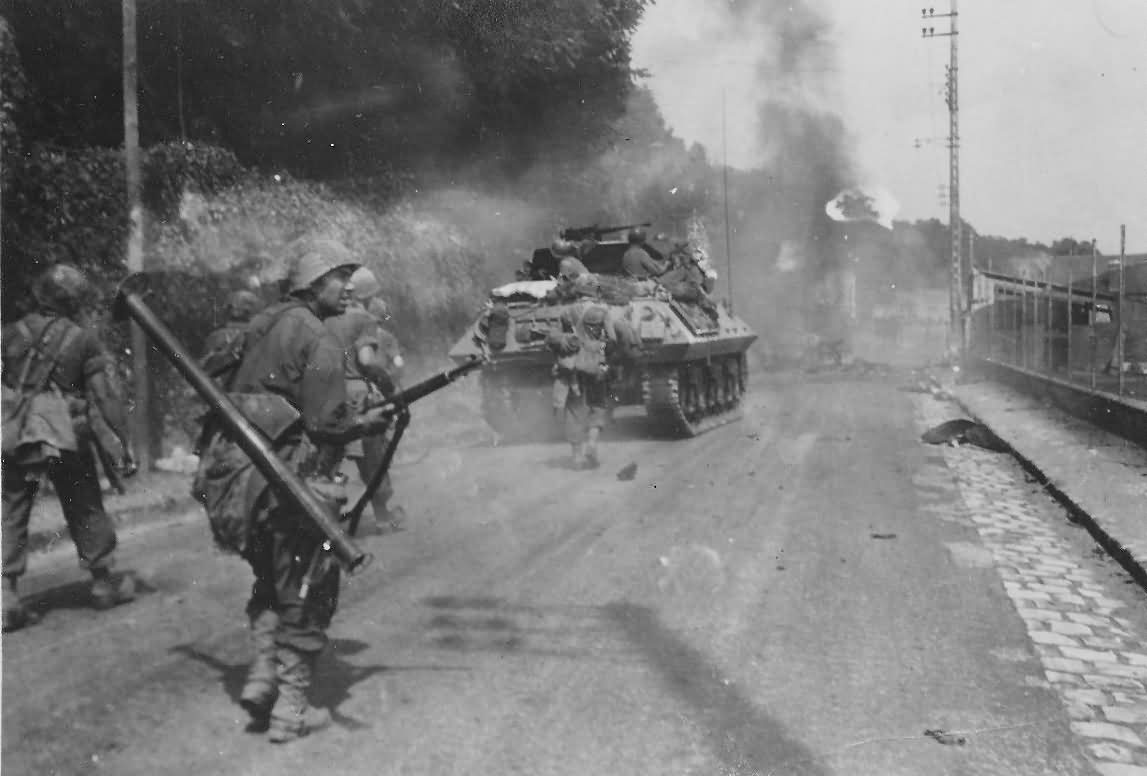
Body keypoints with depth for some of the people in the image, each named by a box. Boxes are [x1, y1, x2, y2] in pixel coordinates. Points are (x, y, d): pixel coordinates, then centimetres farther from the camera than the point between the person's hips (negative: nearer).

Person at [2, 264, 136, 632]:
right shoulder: (84, 339, -2)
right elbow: (106, 396, -6)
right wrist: (123, 441, -2)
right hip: (64, 437, -2)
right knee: (86, 511, 13)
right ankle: (104, 583, 25)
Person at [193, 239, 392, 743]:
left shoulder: (261, 326, 11)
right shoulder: (318, 341, -13)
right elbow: (327, 425, -18)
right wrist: (371, 421, 0)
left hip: (238, 471, 8)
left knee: (271, 583, 25)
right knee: (306, 596, 6)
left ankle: (262, 677, 19)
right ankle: (290, 710, 11)